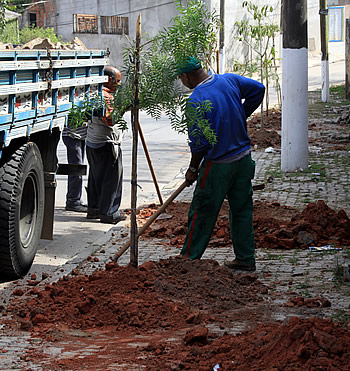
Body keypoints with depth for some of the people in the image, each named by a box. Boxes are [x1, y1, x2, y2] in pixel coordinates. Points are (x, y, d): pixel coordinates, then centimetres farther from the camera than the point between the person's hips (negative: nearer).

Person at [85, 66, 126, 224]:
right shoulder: (107, 96, -17)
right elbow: (109, 120, -26)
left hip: (92, 143, 10)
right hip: (106, 144, -10)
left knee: (96, 176, 16)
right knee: (112, 178, -3)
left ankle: (93, 208, 23)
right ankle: (108, 212, -2)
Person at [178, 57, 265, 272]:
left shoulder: (197, 100, -19)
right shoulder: (229, 80, 0)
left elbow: (199, 142, -18)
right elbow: (258, 89, 14)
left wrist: (193, 169, -4)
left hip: (219, 165, -7)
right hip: (244, 159, 7)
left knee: (202, 213, 5)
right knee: (242, 209, 13)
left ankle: (189, 258, 13)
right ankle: (245, 259, 18)